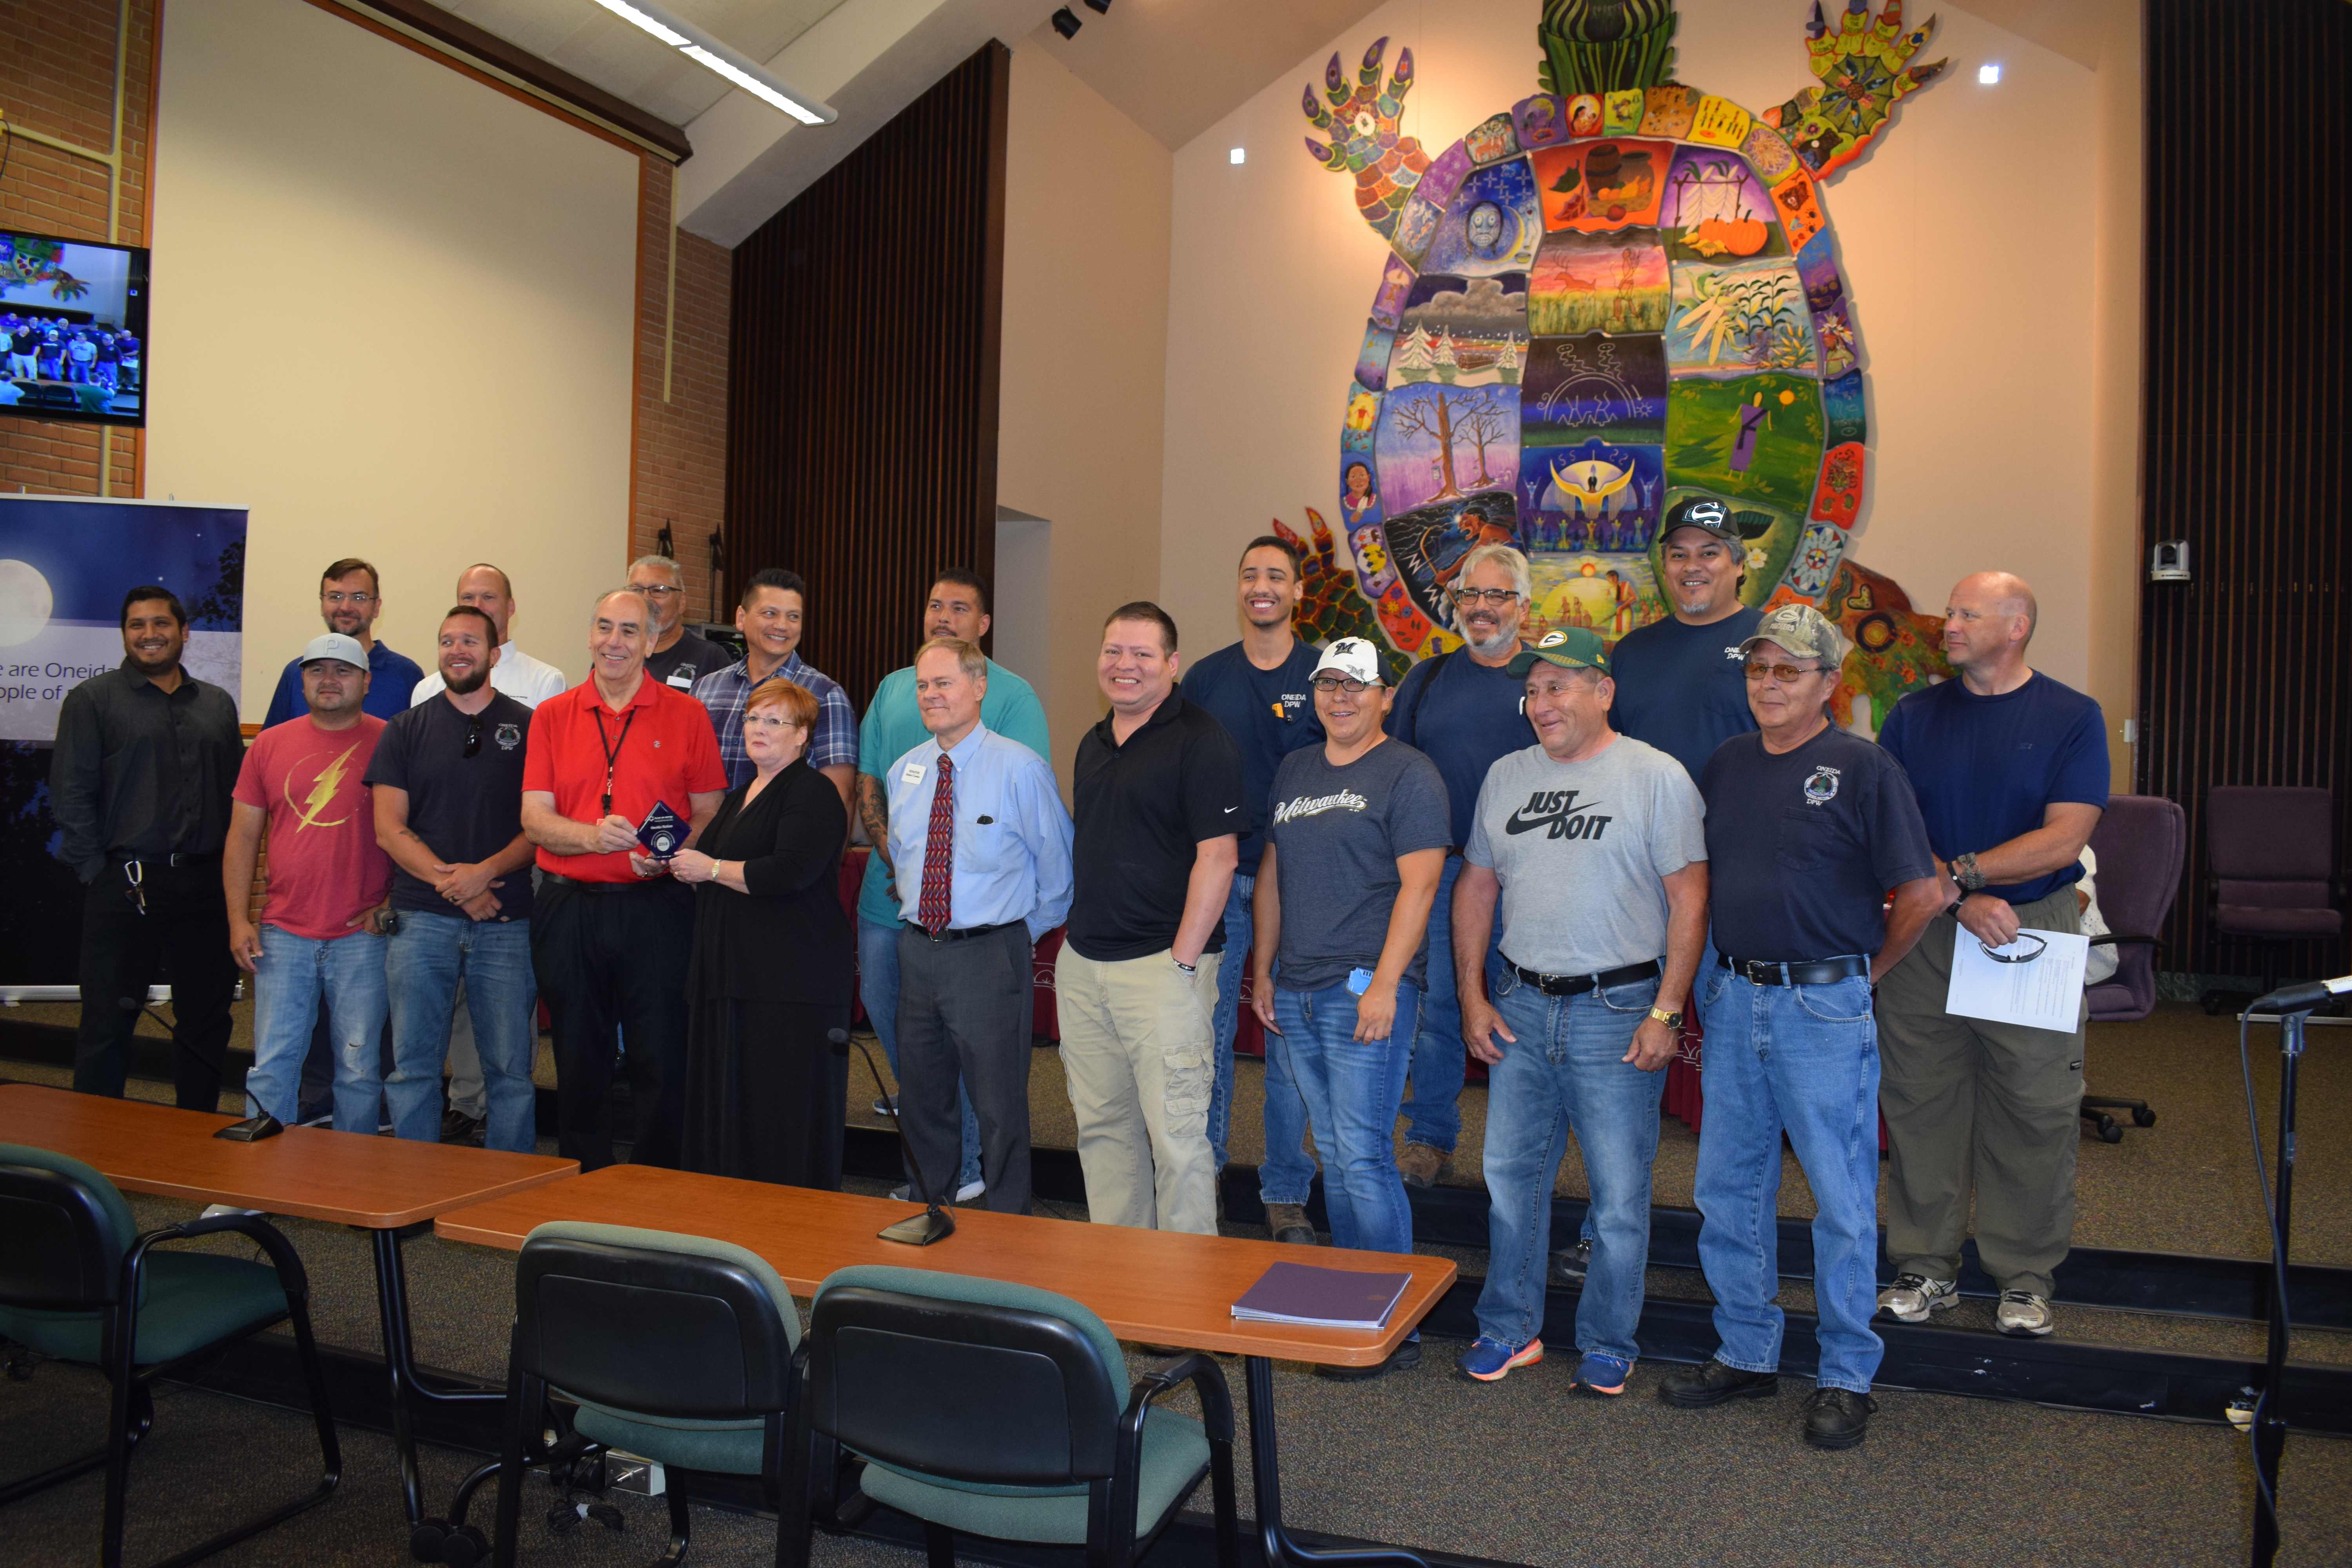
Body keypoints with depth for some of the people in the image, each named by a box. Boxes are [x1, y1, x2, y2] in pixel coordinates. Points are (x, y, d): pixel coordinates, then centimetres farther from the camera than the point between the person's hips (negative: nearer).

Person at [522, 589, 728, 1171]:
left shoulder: (685, 715, 4)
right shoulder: (552, 716, 9)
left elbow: (709, 812, 3)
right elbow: (534, 818, 2)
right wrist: (591, 836, -17)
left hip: (657, 909, -2)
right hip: (568, 908, 2)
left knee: (662, 1062, 1)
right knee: (579, 1062, 11)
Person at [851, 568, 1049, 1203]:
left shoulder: (1013, 695, -4)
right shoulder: (893, 688, 13)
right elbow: (869, 784, 11)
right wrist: (894, 859, -5)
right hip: (888, 890, 6)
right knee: (882, 1007, 16)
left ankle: (962, 1170, 6)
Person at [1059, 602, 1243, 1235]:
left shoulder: (1201, 741, -9)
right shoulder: (1093, 743, 16)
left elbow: (1218, 855, -15)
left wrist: (1183, 959, -17)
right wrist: (1076, 934, 15)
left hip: (1162, 963, -8)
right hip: (1082, 963, 8)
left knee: (1175, 1129, -4)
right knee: (1100, 1123, 13)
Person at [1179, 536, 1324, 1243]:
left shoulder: (1327, 676, 1)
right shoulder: (1206, 676, 7)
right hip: (1217, 877, 2)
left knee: (1291, 1041, 4)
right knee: (1208, 1032, 6)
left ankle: (1286, 1193, 16)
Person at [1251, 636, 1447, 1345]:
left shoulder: (1409, 774, -5)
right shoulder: (1294, 770, 16)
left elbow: (1418, 885, -12)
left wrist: (1384, 984, -18)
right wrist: (1262, 969, 14)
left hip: (1366, 987, -7)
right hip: (1295, 991, 7)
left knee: (1363, 1153, -8)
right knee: (1332, 1152, 12)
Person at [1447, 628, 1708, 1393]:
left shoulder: (1658, 777, -6)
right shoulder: (1505, 777, 9)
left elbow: (1689, 898, -8)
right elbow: (1476, 885, 14)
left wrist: (1666, 1012, -12)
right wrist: (1473, 995, 8)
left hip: (1618, 1009, -4)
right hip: (1520, 1007, 5)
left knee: (1620, 1194, 4)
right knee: (1510, 1174, 11)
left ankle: (1607, 1344, 21)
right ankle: (1509, 1328, 26)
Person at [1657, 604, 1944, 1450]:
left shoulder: (1862, 768, -8)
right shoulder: (1726, 763, 10)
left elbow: (1919, 891, -8)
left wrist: (1867, 971, 1)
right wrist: (1726, 966, 12)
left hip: (1825, 1007, -6)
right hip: (1734, 1000, 6)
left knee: (1842, 1199, 3)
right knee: (1728, 1187, 12)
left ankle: (1846, 1376, 17)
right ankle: (1747, 1353, 27)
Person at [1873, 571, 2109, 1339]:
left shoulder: (2072, 717, 0)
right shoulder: (1913, 716, 6)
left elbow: (2065, 838, -9)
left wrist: (1957, 872, -12)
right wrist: (1961, 898, -13)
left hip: (2036, 931, -2)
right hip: (1924, 934, 2)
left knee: (2034, 1110, 4)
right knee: (1920, 1102, 5)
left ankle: (2025, 1277, 18)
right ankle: (1926, 1266, 18)